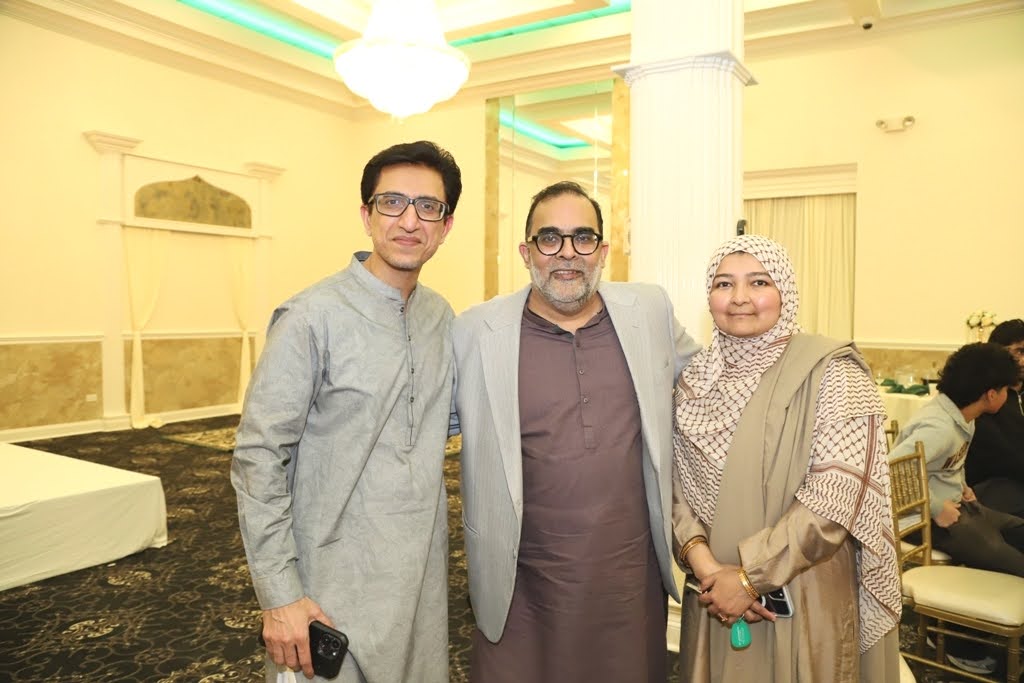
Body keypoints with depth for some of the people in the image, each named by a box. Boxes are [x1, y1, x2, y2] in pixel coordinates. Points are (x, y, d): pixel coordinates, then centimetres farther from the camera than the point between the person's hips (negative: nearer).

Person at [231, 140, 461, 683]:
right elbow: (258, 459, -15)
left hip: (424, 577, 6)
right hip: (337, 591, -5)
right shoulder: (312, 318, -16)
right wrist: (279, 596, -15)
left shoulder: (442, 317, 3)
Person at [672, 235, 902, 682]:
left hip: (806, 601, -3)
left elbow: (838, 493, -19)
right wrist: (702, 561, -15)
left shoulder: (831, 371, -11)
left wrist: (750, 576, -19)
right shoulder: (696, 380, 1)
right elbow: (676, 484, 0)